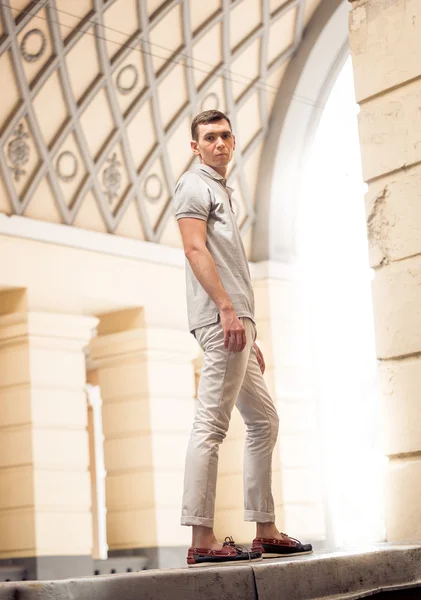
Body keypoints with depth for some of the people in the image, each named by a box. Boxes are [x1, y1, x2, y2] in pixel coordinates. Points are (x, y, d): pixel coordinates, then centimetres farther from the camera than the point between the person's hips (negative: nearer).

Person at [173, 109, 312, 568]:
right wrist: (227, 309, -25)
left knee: (264, 421, 12)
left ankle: (266, 532, 15)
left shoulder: (222, 191, 28)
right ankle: (202, 540, -16)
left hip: (235, 322, 10)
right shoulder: (194, 185, 0)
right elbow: (195, 249, -15)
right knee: (211, 424, -14)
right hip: (219, 319, -10)